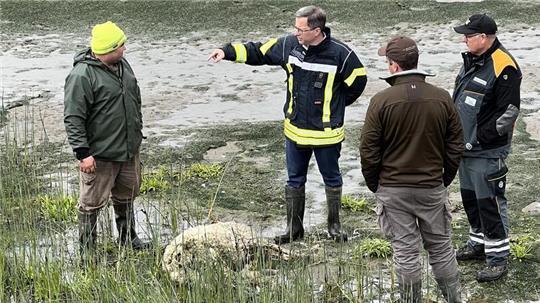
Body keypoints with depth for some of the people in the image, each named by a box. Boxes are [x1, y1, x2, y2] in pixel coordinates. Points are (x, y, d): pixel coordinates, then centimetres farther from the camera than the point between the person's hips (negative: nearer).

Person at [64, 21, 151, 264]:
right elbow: (73, 118, -21)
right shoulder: (82, 76, -21)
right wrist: (83, 152, -23)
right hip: (100, 155, -8)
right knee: (92, 202, 3)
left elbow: (135, 101, 20)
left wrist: (137, 134, 23)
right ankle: (87, 251, 15)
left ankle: (128, 238, 39)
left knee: (126, 196, 22)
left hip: (129, 150, 8)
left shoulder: (122, 65, 6)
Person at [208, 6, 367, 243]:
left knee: (332, 179, 14)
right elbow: (258, 52, 6)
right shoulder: (289, 45, -5)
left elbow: (358, 81, -4)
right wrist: (228, 52, -2)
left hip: (326, 132, -4)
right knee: (295, 180, 13)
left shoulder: (340, 53, -18)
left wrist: (336, 104, 2)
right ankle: (294, 228, 26)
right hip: (295, 130, 4)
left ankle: (334, 226, 31)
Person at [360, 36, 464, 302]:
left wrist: (374, 185, 6)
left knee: (405, 253, 6)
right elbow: (455, 146, 3)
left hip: (393, 190, -2)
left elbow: (368, 151, -9)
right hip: (433, 188, 3)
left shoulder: (381, 101, -13)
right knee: (441, 248, 15)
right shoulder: (442, 98, -4)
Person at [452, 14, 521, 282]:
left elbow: (509, 111, -20)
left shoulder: (503, 67, -19)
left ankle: (498, 257, 2)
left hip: (487, 152, -9)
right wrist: (458, 134, 14)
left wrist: (481, 137, -19)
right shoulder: (471, 61, 10)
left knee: (489, 202, -5)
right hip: (467, 147, 9)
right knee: (470, 198, 19)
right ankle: (478, 243, 34)